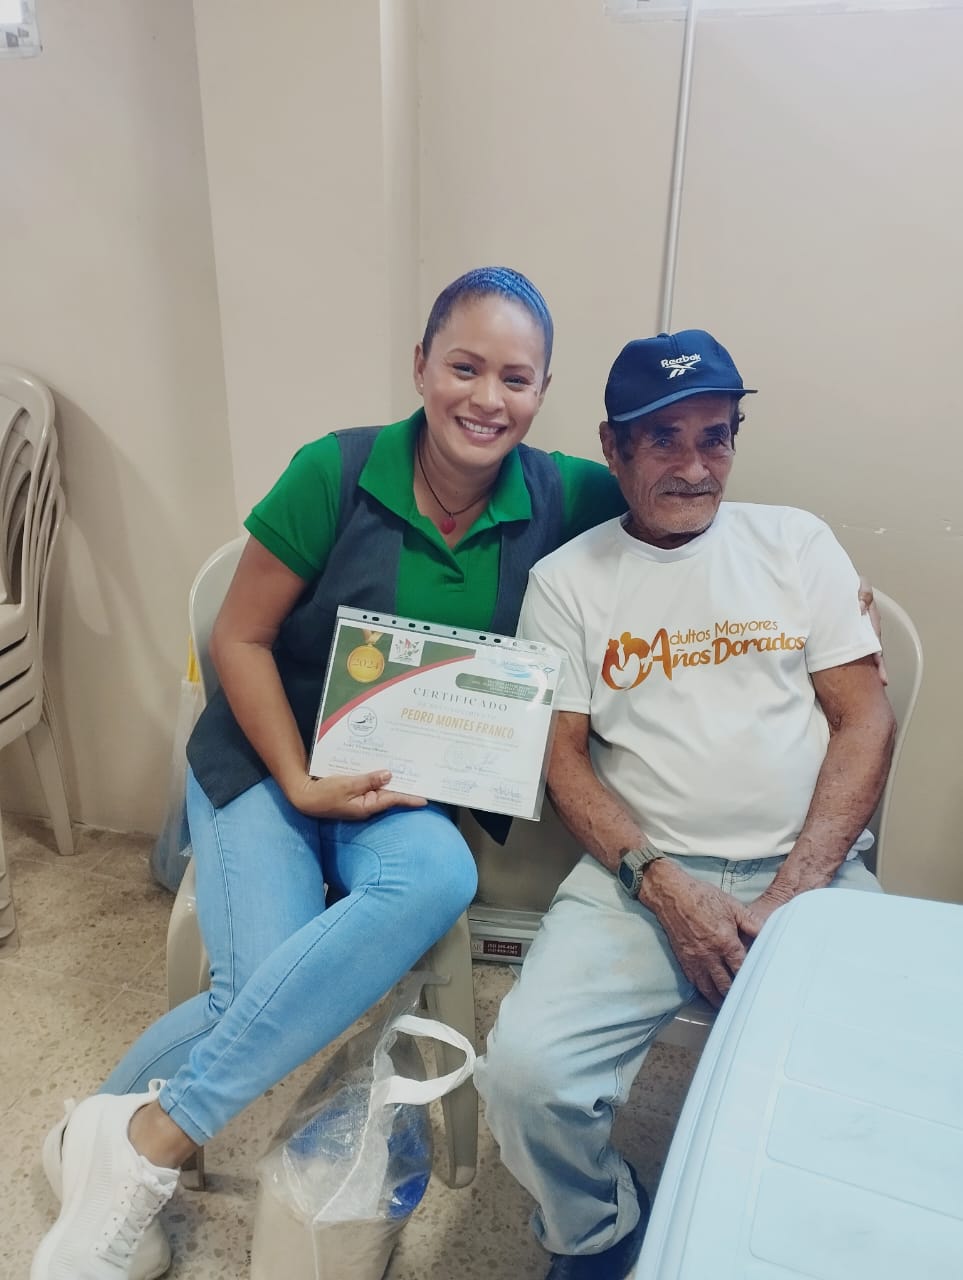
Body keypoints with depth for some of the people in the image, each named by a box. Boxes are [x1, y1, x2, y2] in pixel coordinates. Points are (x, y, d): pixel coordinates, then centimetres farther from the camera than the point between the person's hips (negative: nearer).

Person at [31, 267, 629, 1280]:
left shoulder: (557, 499, -4)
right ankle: (97, 1135, 7)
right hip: (268, 757, -2)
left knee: (438, 877, -32)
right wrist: (302, 783, -14)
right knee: (264, 984, -26)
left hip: (406, 790, 2)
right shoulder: (337, 473, -11)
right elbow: (240, 638, -6)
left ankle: (152, 1133, -13)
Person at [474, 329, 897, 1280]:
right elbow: (565, 757, 2)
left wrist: (790, 897, -8)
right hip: (643, 875, -1)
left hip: (810, 872, 2)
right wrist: (663, 885, -13)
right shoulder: (566, 579, 5)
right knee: (524, 1073, -21)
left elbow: (864, 721, 4)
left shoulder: (797, 542, 8)